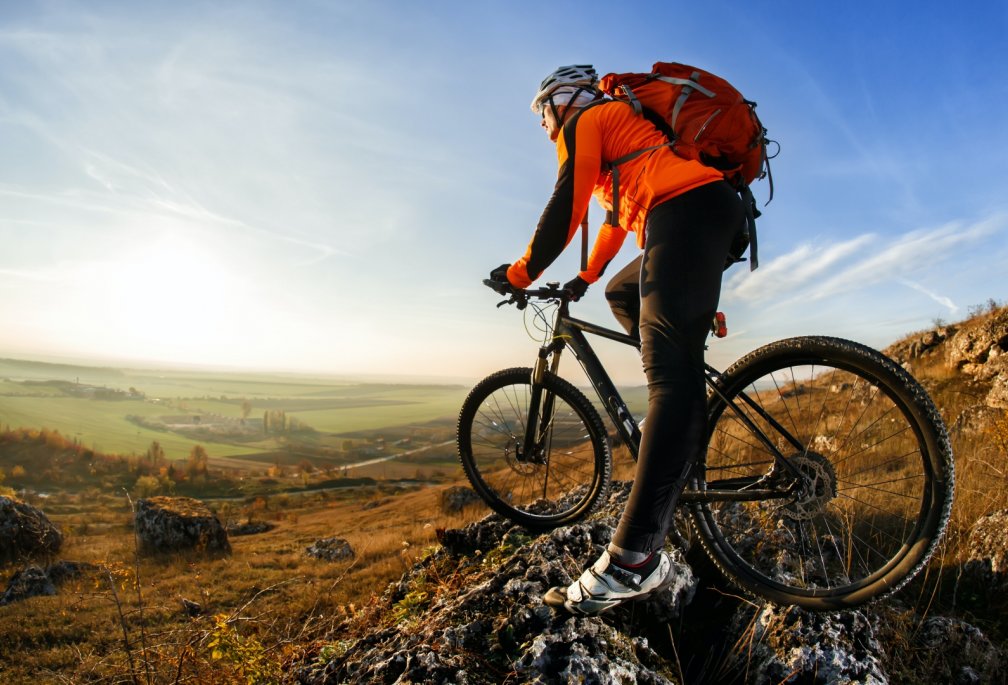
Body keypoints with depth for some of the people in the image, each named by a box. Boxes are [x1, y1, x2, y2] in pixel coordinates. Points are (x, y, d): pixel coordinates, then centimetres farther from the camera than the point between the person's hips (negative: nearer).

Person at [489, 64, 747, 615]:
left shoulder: (585, 120, 11)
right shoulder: (621, 126, 38)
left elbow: (566, 207, -3)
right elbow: (618, 215, 43)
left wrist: (522, 272, 6)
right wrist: (586, 277, 49)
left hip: (685, 212, -10)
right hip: (720, 215, 10)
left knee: (670, 373, -23)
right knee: (623, 294, 29)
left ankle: (635, 559, -29)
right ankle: (689, 414, 16)